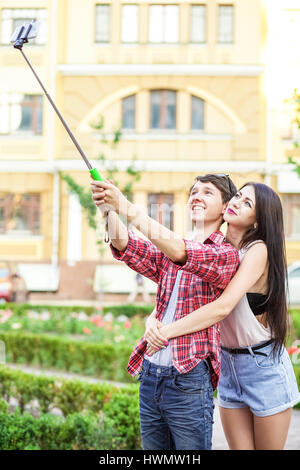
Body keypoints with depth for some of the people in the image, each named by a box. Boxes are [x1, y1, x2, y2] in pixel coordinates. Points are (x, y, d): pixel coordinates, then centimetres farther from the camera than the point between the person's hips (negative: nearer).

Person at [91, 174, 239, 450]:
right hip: (149, 374, 6)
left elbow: (179, 252, -23)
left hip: (188, 380, -6)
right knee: (153, 455, 15)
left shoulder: (227, 254, -6)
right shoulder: (167, 253, 15)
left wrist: (126, 206, -26)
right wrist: (107, 209, -21)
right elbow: (126, 246, -2)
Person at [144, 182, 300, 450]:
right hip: (228, 365, 5)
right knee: (239, 448, 9)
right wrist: (153, 319, -19)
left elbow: (223, 307, -29)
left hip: (264, 367, -5)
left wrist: (168, 332, -29)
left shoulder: (258, 250, -18)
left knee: (267, 447, 7)